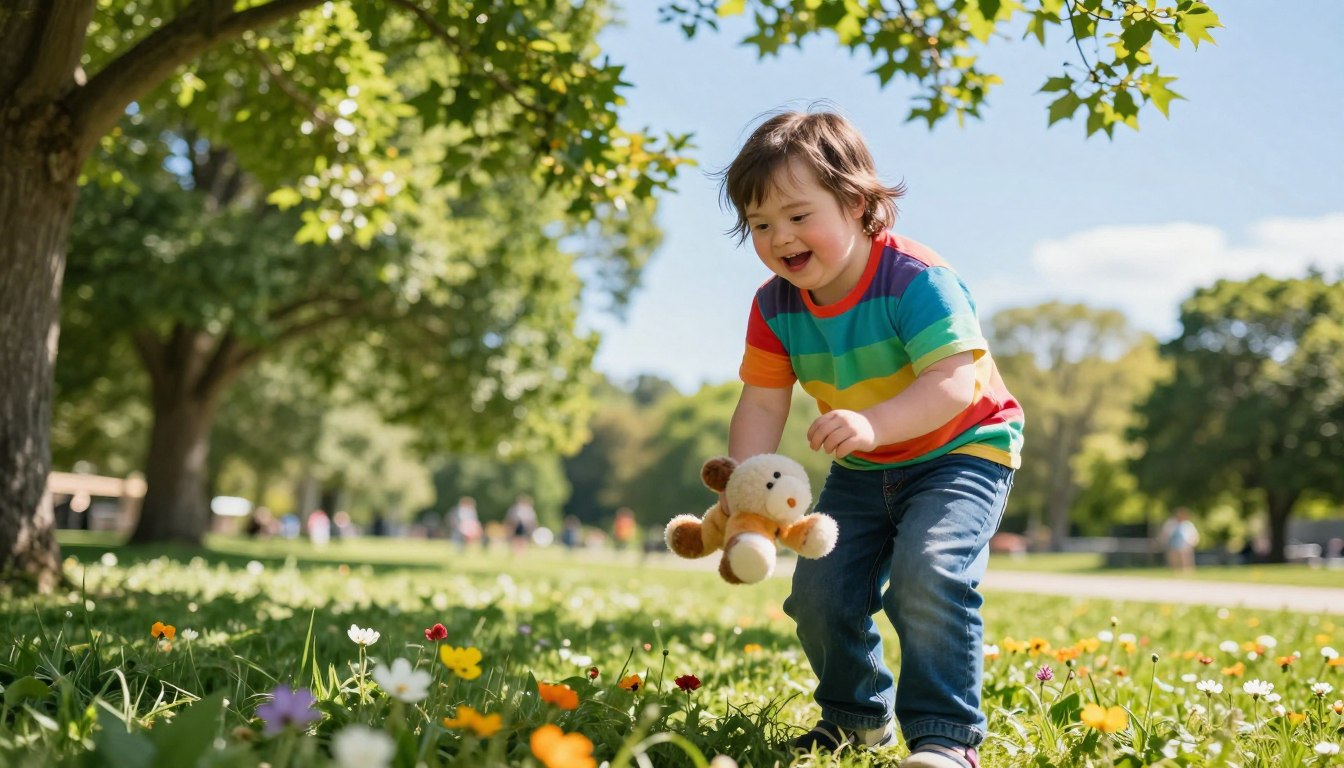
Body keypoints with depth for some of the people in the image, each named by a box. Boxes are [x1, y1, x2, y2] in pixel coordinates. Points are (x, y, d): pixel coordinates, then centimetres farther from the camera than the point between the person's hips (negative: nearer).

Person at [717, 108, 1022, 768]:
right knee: (818, 590, 1)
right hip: (861, 471, 7)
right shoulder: (774, 306, -8)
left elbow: (955, 383, -35)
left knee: (927, 574, -28)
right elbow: (761, 404, -9)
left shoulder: (916, 280, -27)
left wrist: (873, 424, -51)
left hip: (962, 449, -6)